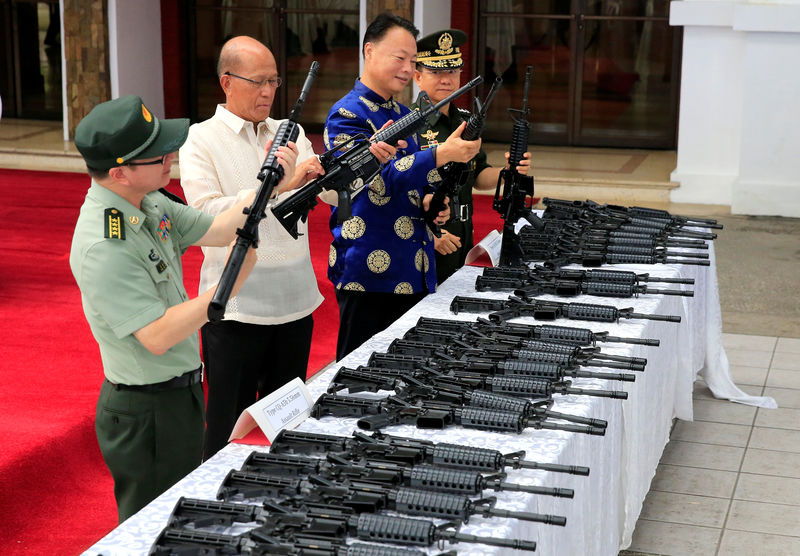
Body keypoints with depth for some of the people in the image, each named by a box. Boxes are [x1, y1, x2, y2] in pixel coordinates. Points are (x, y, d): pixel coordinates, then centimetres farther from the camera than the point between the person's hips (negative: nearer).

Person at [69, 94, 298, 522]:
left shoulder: (147, 202, 0)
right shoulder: (104, 247, -29)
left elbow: (215, 230, 5)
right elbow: (157, 337, -30)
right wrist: (228, 285, -30)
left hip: (179, 394, 9)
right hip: (146, 415, -9)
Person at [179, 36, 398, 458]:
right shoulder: (201, 141, -5)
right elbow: (208, 215, -19)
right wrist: (279, 184, -27)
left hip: (295, 302, 5)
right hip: (236, 307, -5)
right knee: (229, 424, 5)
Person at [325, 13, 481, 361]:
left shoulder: (404, 115, 16)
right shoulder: (347, 115, -10)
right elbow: (379, 181, -21)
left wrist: (429, 201, 2)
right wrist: (441, 155, -29)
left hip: (414, 273, 8)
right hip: (369, 274, -8)